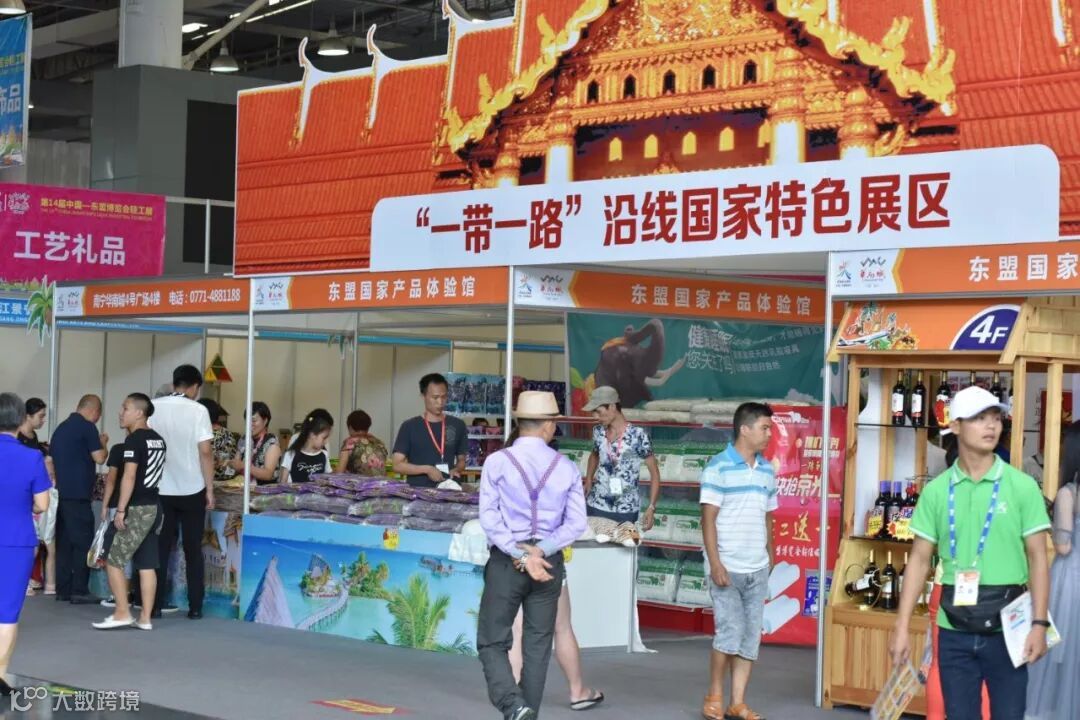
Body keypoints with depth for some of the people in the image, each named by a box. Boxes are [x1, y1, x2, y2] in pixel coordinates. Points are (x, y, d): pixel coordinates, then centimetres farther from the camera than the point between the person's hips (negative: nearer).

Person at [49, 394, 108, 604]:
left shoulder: (61, 428, 16)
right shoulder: (87, 427, -8)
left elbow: (51, 459, 21)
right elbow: (99, 458, -11)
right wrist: (103, 443, 7)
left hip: (61, 492, 8)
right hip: (77, 493, -8)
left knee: (63, 542, 8)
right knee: (83, 542, -4)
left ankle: (63, 590, 7)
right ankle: (79, 591, -6)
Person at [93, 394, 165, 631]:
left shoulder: (134, 439, -12)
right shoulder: (158, 440, 14)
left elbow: (129, 476, -18)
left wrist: (120, 510, -18)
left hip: (136, 508, -8)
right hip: (153, 507, 8)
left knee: (113, 559, -1)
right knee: (147, 564, 7)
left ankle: (122, 613, -2)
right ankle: (145, 618, 7)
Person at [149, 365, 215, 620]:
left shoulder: (154, 408, 0)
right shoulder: (198, 411, -8)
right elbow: (205, 452, -11)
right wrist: (210, 489, -4)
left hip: (161, 489, 2)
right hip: (192, 490, -2)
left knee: (160, 548, 8)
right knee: (193, 550, 8)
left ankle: (155, 605, 4)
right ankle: (195, 607, 8)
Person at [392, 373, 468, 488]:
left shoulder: (457, 426, 10)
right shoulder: (409, 427, 2)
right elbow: (397, 465, -1)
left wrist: (456, 470, -4)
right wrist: (427, 469, -13)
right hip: (418, 490, -2)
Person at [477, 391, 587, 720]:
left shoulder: (497, 462, -4)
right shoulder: (566, 468, 3)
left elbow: (489, 518, -12)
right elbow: (576, 524, -4)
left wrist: (520, 555, -13)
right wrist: (539, 551, -10)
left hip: (506, 560, -2)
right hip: (550, 563, 3)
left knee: (492, 642, 4)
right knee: (538, 646, 12)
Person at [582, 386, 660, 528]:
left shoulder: (637, 435, -14)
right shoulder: (598, 432, 1)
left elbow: (654, 472, -9)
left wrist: (651, 507, -14)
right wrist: (588, 480, 10)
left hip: (626, 510, -4)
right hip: (596, 506, 4)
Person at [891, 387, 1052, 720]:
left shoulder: (1022, 486, -2)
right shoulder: (936, 490, 3)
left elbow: (1038, 558, -1)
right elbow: (919, 560, 6)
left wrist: (1039, 623, -9)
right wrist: (902, 626, 2)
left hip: (1007, 627, -2)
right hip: (954, 629, 2)